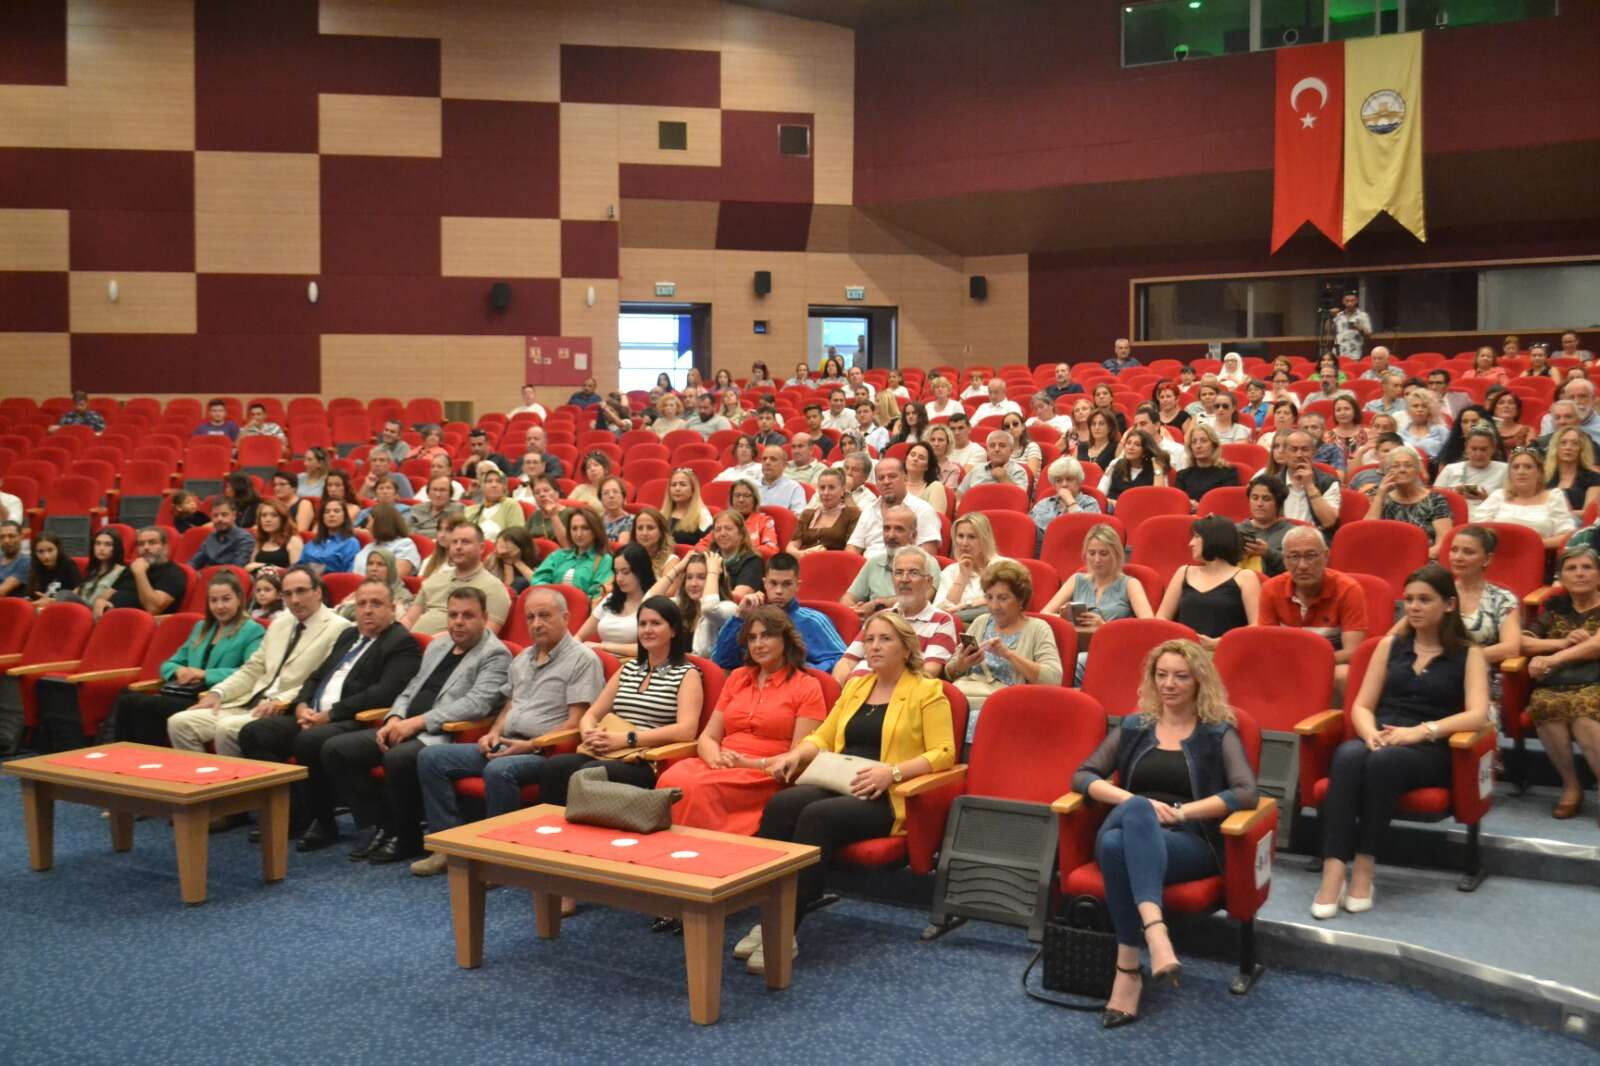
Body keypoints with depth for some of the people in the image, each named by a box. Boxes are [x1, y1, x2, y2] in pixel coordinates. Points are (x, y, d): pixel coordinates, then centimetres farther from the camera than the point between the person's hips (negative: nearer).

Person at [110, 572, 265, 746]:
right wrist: (179, 670, 1)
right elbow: (169, 663, 26)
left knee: (146, 706, -29)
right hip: (180, 694, 6)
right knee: (126, 702, -22)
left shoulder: (252, 632, 4)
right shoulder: (201, 627, 26)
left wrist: (205, 674, -14)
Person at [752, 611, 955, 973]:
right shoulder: (855, 687, 23)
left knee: (817, 816, -35)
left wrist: (892, 771, -20)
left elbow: (943, 753, -7)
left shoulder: (927, 691, 3)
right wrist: (796, 754, 3)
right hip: (838, 787, 6)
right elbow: (823, 737, 26)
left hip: (885, 799, -5)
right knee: (781, 804, -28)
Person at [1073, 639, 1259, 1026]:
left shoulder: (1218, 733, 13)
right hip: (1131, 830, 3)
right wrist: (1136, 803, -6)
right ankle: (1155, 933, -51)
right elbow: (1082, 777, 12)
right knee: (1135, 810, -37)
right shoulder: (1133, 727, 22)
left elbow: (1246, 792, -3)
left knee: (1119, 846, -37)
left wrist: (1181, 812, -12)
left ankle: (1128, 968, -43)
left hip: (1190, 843, -3)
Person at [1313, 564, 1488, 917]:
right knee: (1348, 755, -35)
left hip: (1431, 751, -2)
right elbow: (1361, 706, 13)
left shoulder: (1468, 654, 10)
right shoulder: (1389, 645, 19)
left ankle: (1364, 868, -30)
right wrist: (1371, 733, -10)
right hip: (1381, 741, 3)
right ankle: (1333, 872, -43)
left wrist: (1421, 731, -20)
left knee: (1384, 761, -38)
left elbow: (1478, 715, -6)